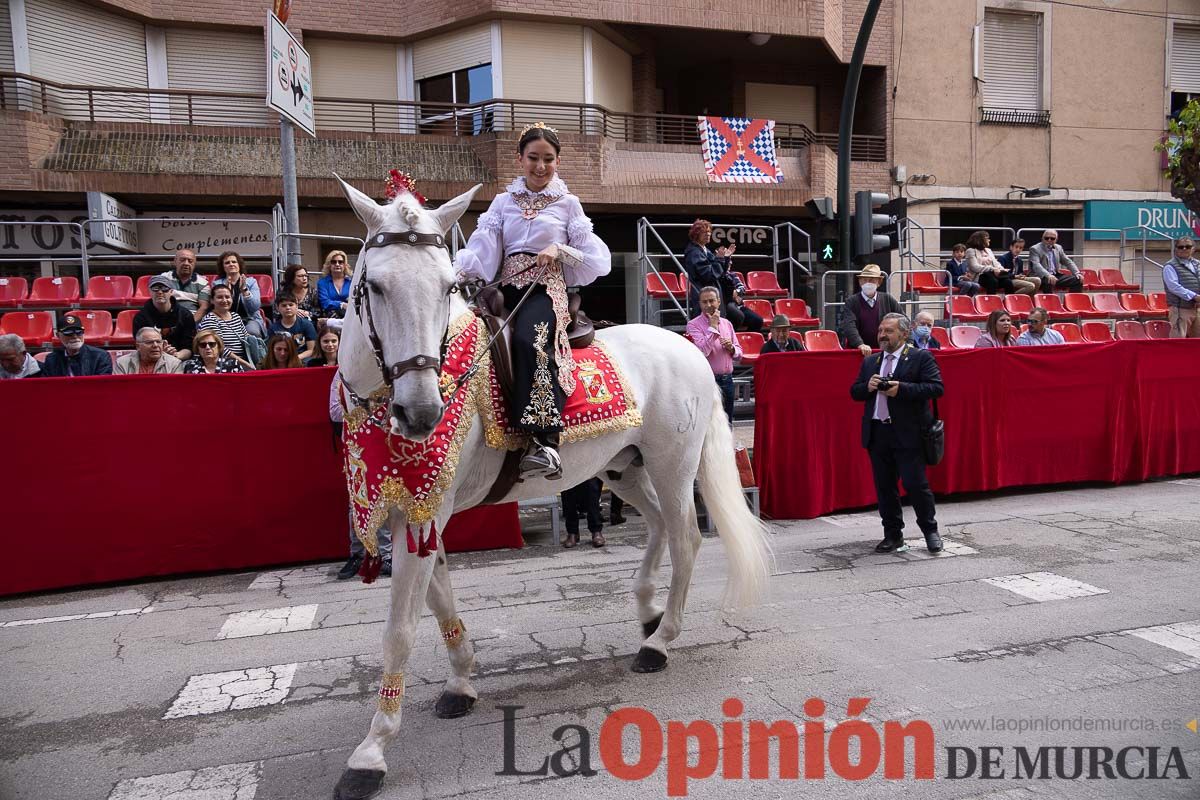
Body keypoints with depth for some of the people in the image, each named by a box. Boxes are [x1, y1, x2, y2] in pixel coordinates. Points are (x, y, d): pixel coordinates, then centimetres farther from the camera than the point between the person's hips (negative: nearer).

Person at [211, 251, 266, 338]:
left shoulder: (251, 281, 10)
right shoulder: (217, 284, 11)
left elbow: (255, 307, -4)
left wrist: (244, 289, -16)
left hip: (250, 319, 0)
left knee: (252, 332, -34)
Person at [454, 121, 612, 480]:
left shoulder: (568, 204, 14)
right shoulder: (503, 202, 19)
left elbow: (598, 259, 10)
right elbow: (481, 251, 4)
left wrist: (560, 250, -8)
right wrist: (455, 267, -17)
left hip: (547, 289, -4)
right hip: (508, 289, 4)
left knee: (529, 340, -35)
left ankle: (542, 441, -43)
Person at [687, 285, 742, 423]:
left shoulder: (727, 324, 13)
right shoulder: (694, 325, -5)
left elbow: (739, 354, 18)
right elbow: (702, 351, -20)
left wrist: (731, 348, -5)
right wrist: (713, 327, -13)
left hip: (727, 380, 6)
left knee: (727, 424, 12)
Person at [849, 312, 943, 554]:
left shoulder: (921, 358, -1)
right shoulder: (869, 362, 15)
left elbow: (936, 388, -11)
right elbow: (854, 392, 15)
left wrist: (902, 388, -20)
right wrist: (868, 386, -7)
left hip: (908, 433, -5)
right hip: (877, 433, 6)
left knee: (915, 483, -4)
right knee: (884, 487, 9)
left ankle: (930, 531, 16)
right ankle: (893, 536, 20)